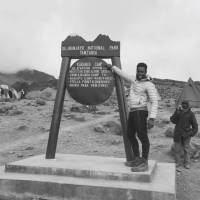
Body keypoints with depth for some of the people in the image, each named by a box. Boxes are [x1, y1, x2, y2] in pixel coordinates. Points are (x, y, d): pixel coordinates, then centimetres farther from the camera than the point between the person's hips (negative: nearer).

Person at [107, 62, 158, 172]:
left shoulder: (149, 85, -8)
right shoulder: (135, 80, 16)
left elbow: (154, 102, -14)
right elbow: (124, 75, 32)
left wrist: (152, 118, -23)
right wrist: (112, 67, 37)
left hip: (141, 112, -9)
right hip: (132, 112, 9)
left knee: (142, 136, -14)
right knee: (130, 135, 14)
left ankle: (144, 163, -13)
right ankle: (137, 159, 23)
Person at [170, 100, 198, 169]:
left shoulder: (190, 114, -1)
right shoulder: (178, 112, 2)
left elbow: (195, 124, 3)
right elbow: (172, 120, -10)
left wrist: (193, 132, -8)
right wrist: (177, 111, -17)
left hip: (186, 134, -1)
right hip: (178, 133, 2)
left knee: (186, 148, 3)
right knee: (177, 148, 5)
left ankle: (187, 163, 13)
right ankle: (178, 162, 16)